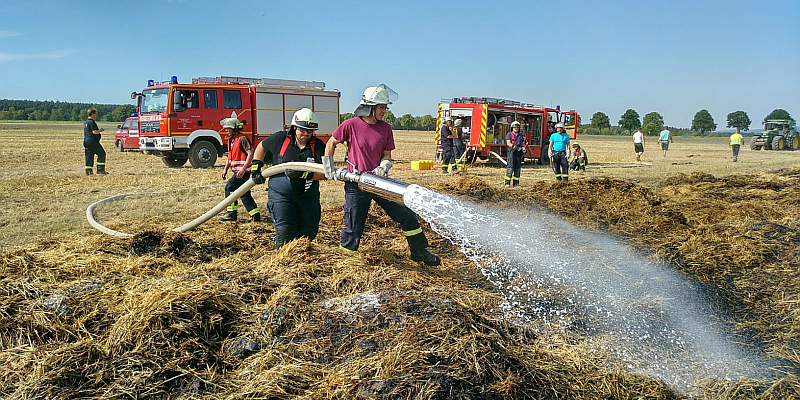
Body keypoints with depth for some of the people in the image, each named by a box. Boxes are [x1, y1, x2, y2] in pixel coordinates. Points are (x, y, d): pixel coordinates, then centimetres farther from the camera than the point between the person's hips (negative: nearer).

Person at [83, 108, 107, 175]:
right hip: (93, 142, -9)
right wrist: (100, 130, -3)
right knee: (102, 154, -2)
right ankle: (100, 170, -5)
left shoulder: (85, 122, 18)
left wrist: (98, 130, 20)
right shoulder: (92, 122, -13)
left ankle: (88, 171, 6)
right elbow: (95, 132, -20)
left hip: (86, 142, 9)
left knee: (88, 157, 8)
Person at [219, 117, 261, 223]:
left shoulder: (242, 139, -13)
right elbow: (230, 156, 25)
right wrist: (225, 169, 15)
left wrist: (243, 169, -27)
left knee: (229, 187, -10)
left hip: (243, 171, -10)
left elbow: (250, 154, -20)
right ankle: (255, 215, 12)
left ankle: (231, 213, -2)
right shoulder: (231, 140, 16)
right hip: (237, 171, 10)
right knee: (244, 194, 9)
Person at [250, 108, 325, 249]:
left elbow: (324, 173, -13)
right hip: (281, 194, -2)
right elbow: (261, 146, 17)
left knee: (310, 231, 7)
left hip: (308, 195, 2)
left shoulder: (318, 146, -4)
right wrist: (256, 167, 10)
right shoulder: (280, 138, -3)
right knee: (285, 231, -10)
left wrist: (303, 174, -26)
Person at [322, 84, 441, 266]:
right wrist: (329, 168, 5)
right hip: (356, 184, -4)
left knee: (407, 215, 4)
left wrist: (383, 167, -14)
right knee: (353, 229, 1)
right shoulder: (351, 125, -8)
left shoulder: (386, 129, 2)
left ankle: (419, 252, 22)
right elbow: (331, 143, 5)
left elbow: (387, 155, 8)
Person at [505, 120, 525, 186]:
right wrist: (515, 147, -21)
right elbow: (508, 143, -8)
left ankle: (516, 183, 10)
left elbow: (523, 143, 20)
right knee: (510, 167, -12)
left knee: (517, 168, 5)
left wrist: (523, 148, -2)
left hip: (519, 153, 5)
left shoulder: (521, 135, 19)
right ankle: (507, 183, -12)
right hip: (511, 152, -5)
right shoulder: (509, 134, 4)